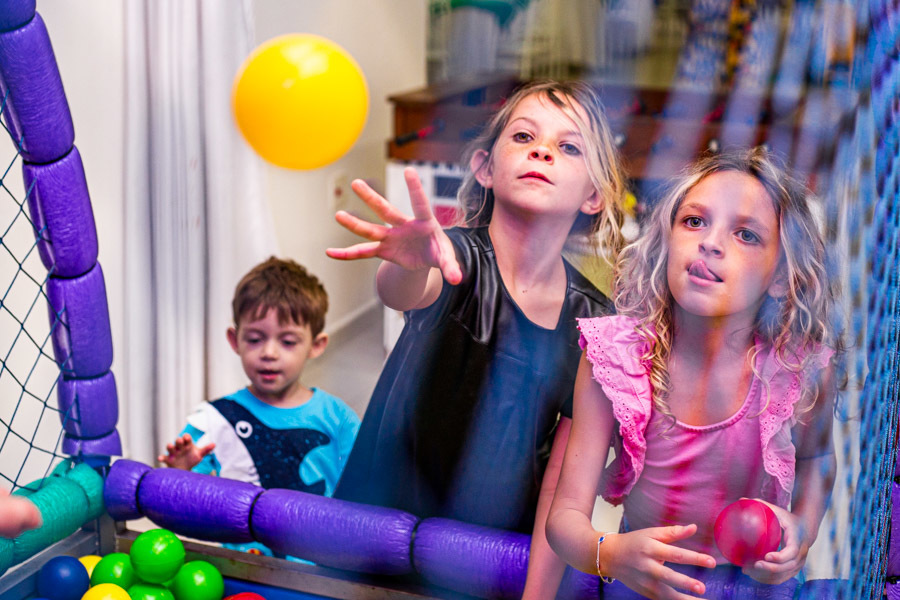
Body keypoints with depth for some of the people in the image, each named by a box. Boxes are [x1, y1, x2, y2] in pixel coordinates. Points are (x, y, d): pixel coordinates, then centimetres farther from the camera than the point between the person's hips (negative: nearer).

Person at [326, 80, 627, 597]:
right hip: (380, 528, -2)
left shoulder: (594, 319, -3)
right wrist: (411, 263, -59)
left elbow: (561, 481, 0)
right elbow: (401, 292, -37)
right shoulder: (457, 256, -12)